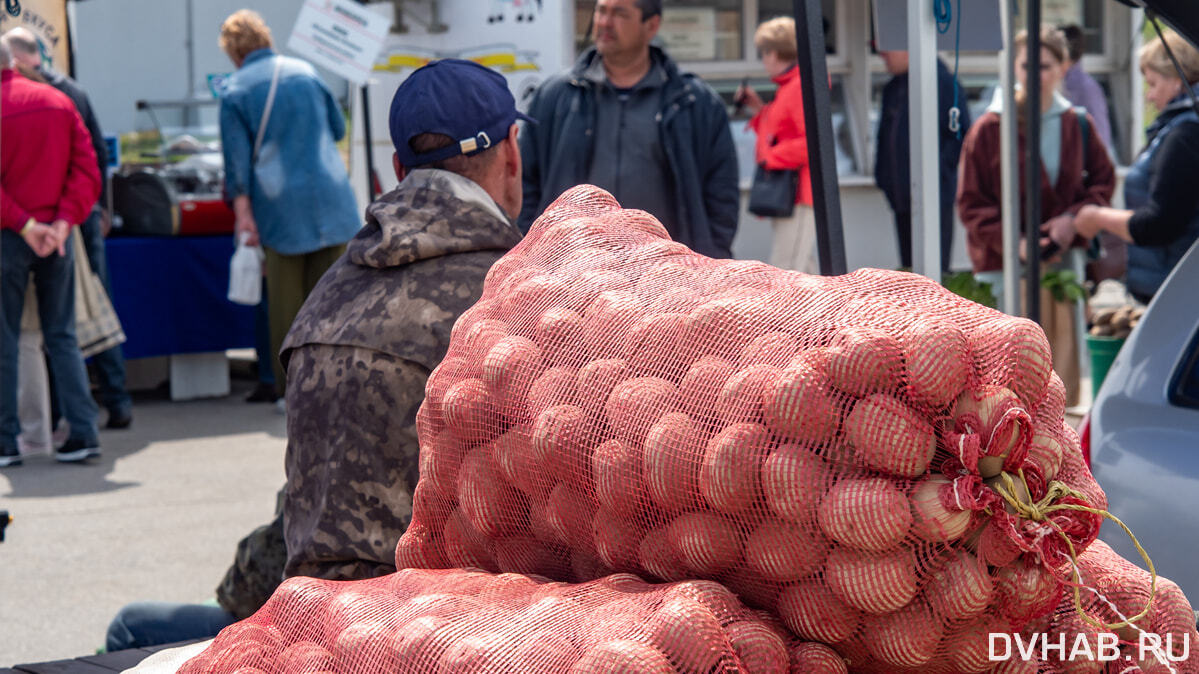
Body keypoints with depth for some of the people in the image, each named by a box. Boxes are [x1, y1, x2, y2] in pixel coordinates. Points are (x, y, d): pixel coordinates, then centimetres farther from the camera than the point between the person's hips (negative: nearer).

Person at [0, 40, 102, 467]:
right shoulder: (58, 101, 6)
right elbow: (87, 171, 0)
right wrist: (63, 221, -6)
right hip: (56, 237, 4)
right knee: (61, 336, 11)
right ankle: (83, 431, 4)